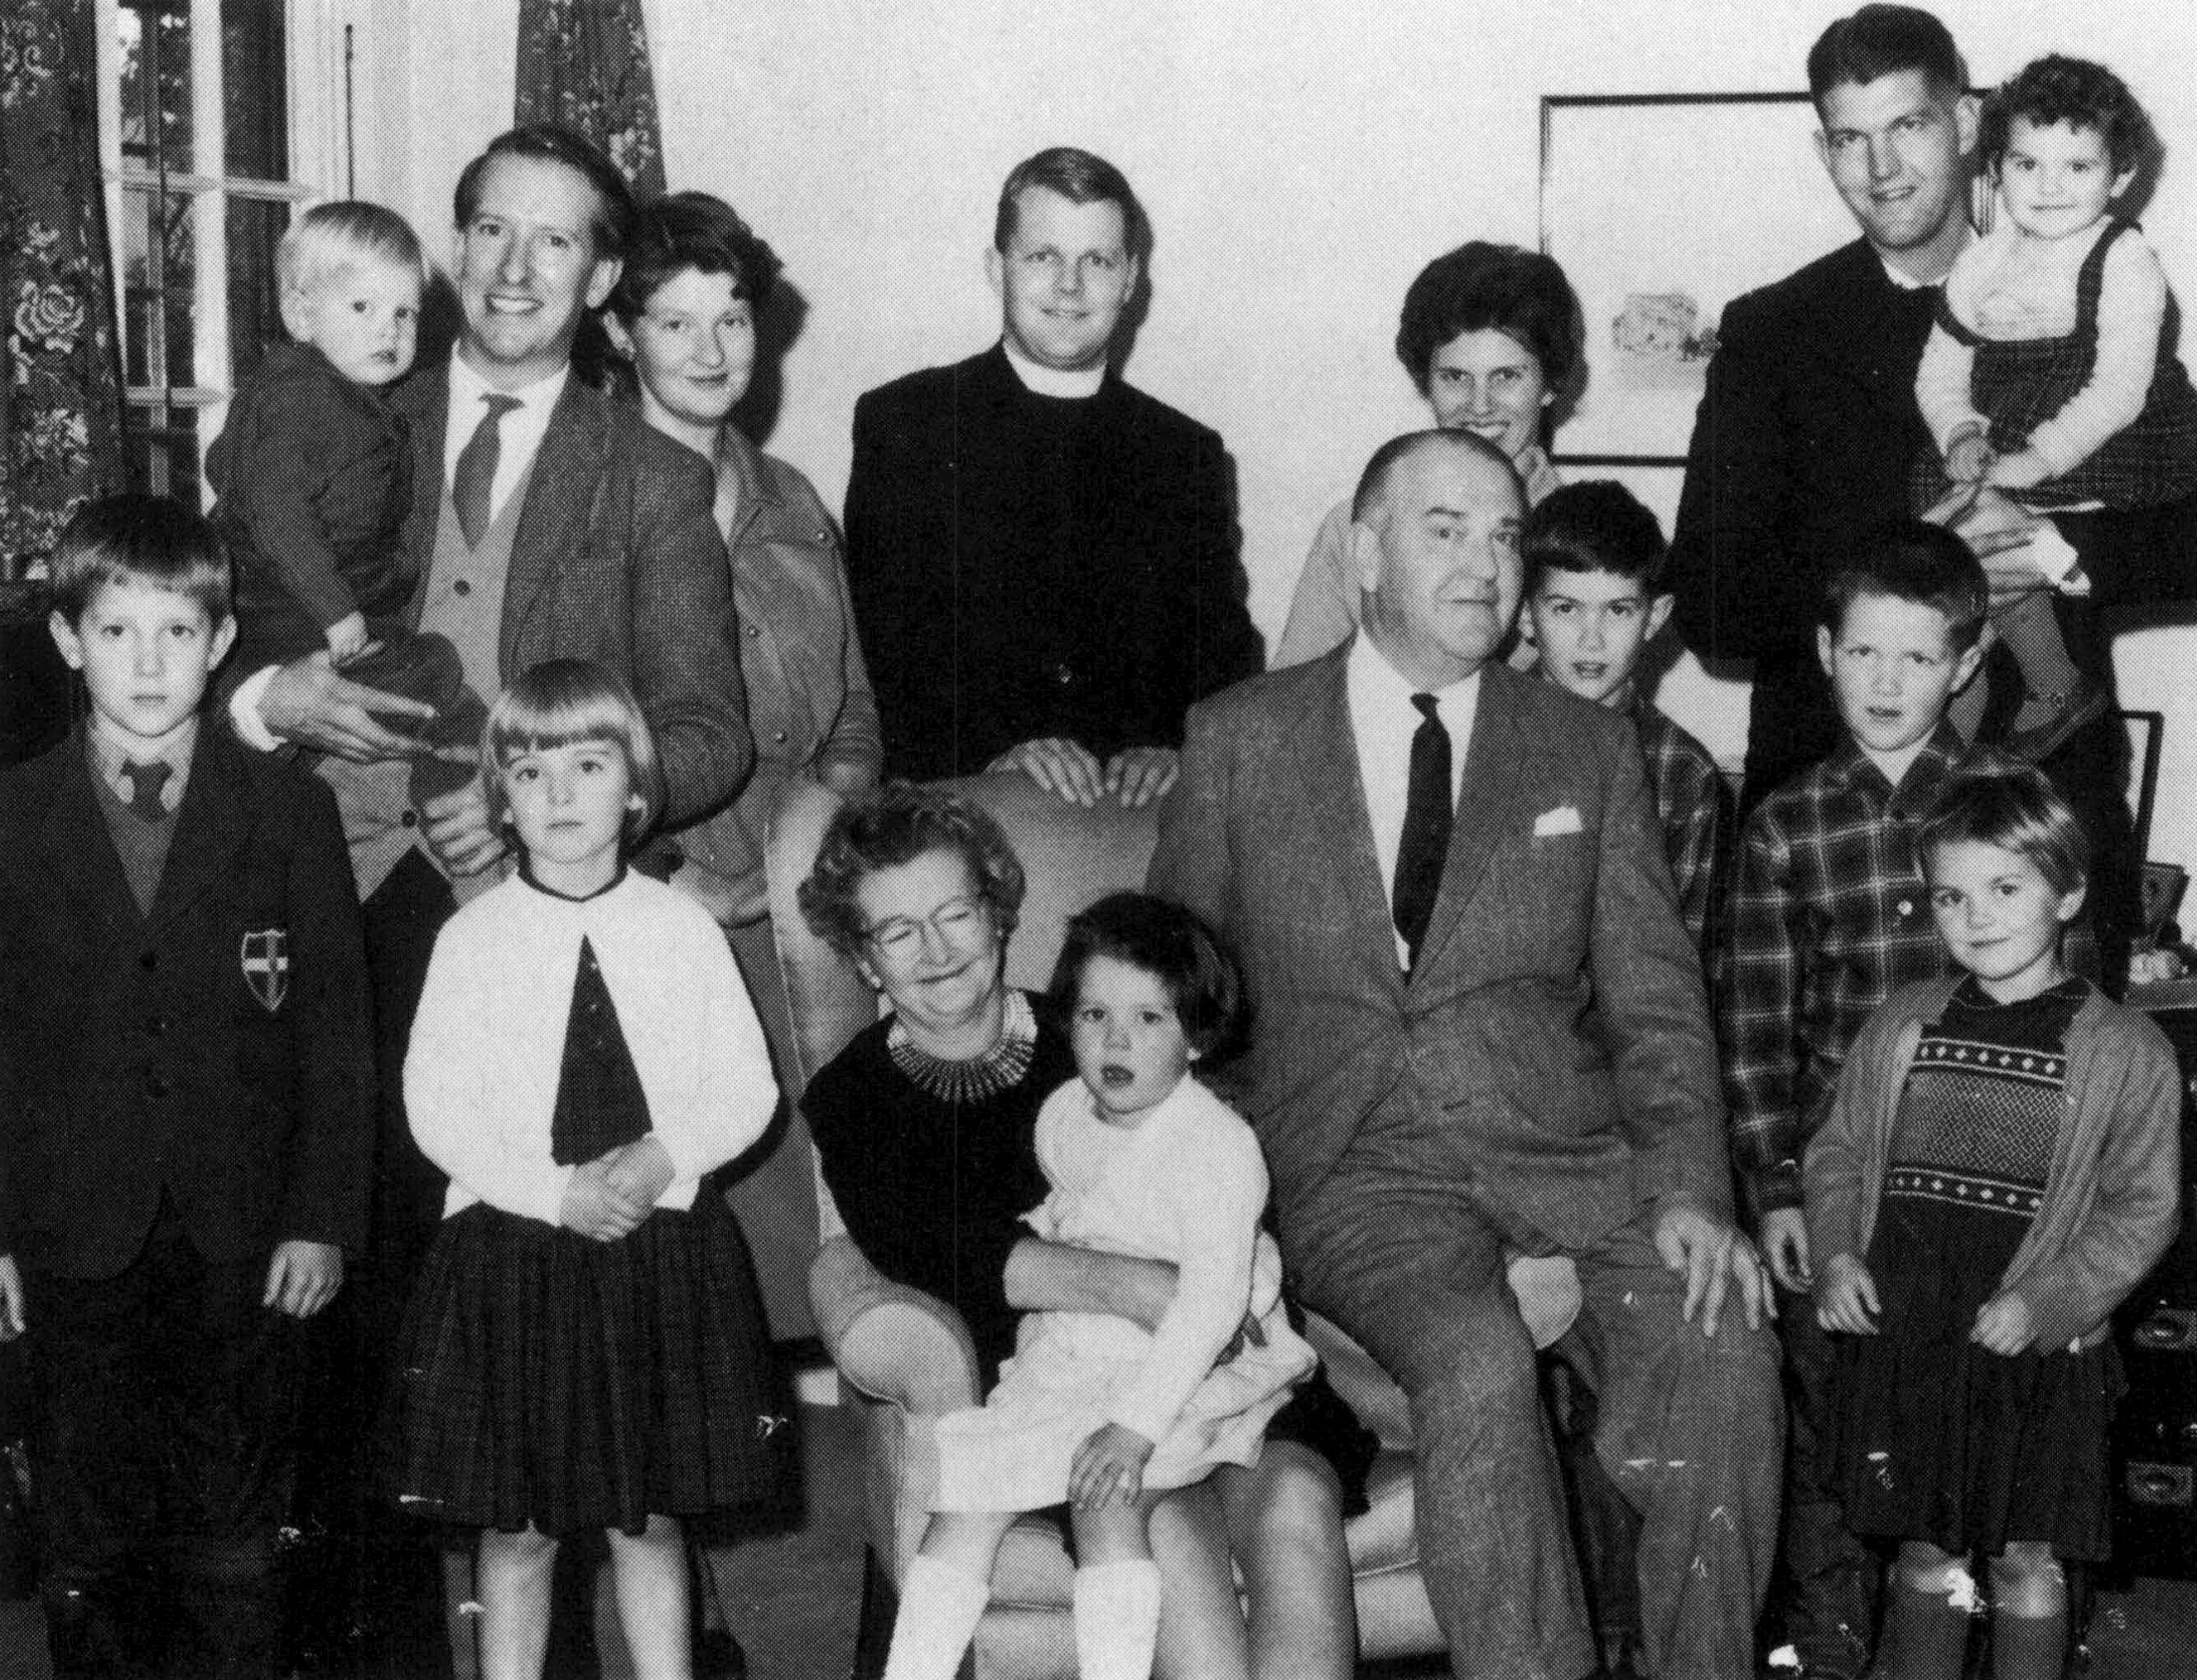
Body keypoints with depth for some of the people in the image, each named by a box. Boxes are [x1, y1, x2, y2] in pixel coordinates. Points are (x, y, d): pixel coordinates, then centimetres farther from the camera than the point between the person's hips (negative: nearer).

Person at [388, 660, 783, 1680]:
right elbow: (437, 1107, -6)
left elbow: (745, 1087, 2)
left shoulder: (683, 928, 1)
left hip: (664, 1247, 1)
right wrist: (556, 1192, -17)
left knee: (653, 1517, 11)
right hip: (513, 1250, -1)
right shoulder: (474, 937, -3)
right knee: (516, 1528, 6)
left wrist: (663, 1158, -16)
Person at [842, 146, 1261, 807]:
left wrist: (1171, 745, -10)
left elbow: (1226, 652, 11)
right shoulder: (900, 423, 9)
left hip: (1139, 814, 2)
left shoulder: (1186, 453, 16)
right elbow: (883, 633, 1)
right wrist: (998, 745, -14)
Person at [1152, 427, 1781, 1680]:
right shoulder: (1240, 741, 8)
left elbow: (1654, 995, 8)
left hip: (1572, 1149, 2)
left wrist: (1690, 1188, -8)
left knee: (1723, 1339, -25)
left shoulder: (1590, 751, 13)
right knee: (1479, 1364, -31)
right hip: (1360, 1166, -2)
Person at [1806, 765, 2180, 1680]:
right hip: (1900, 1338, 3)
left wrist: (2045, 1303, -15)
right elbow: (1838, 1150, 11)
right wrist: (1837, 1255, -5)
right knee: (1924, 1547, 15)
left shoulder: (2125, 1050, -6)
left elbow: (2141, 1208, -6)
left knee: (2028, 1559, 8)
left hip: (2036, 1348, -3)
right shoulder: (1900, 1027, 4)